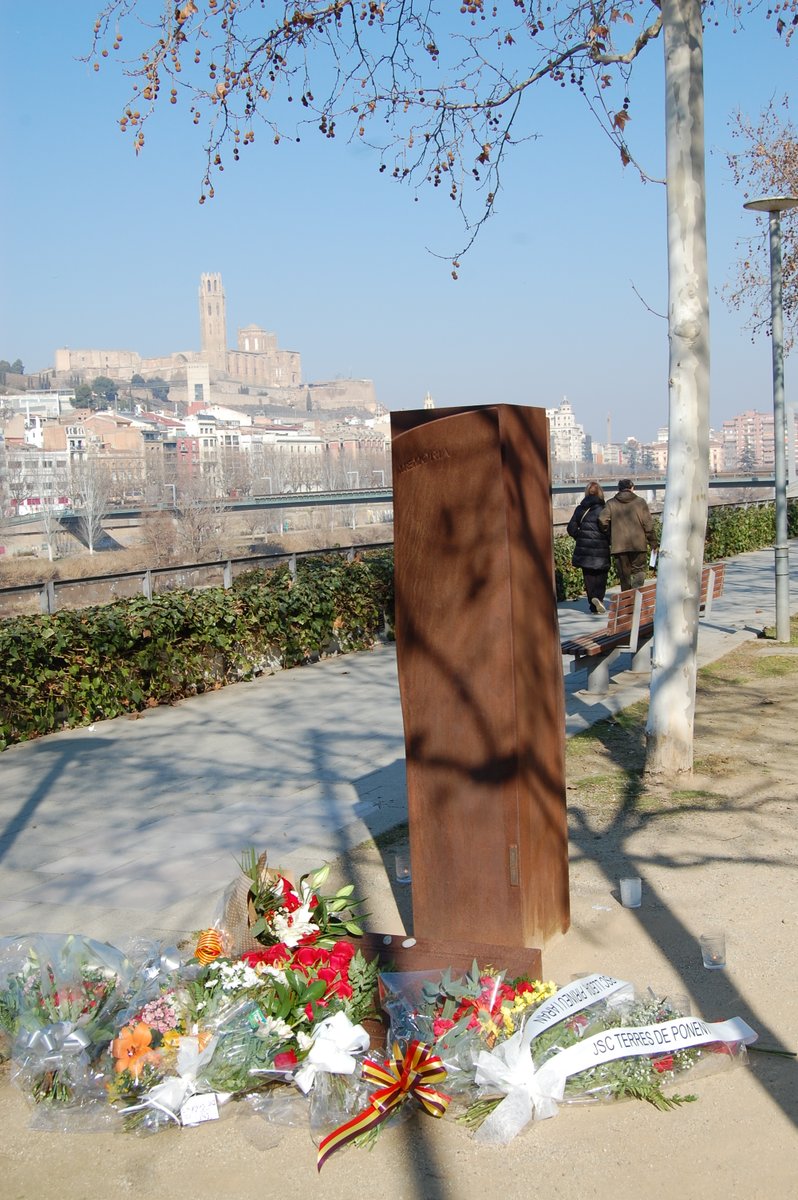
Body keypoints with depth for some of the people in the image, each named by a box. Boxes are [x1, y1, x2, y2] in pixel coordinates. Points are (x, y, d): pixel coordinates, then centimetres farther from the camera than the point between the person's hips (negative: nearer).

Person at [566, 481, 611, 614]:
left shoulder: (580, 509, 3)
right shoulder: (603, 509, -8)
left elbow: (571, 528, 3)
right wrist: (608, 541, 6)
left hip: (584, 548, 3)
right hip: (600, 548, -3)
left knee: (588, 576, 9)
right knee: (601, 575, 6)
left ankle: (593, 605, 7)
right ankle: (598, 597, -18)